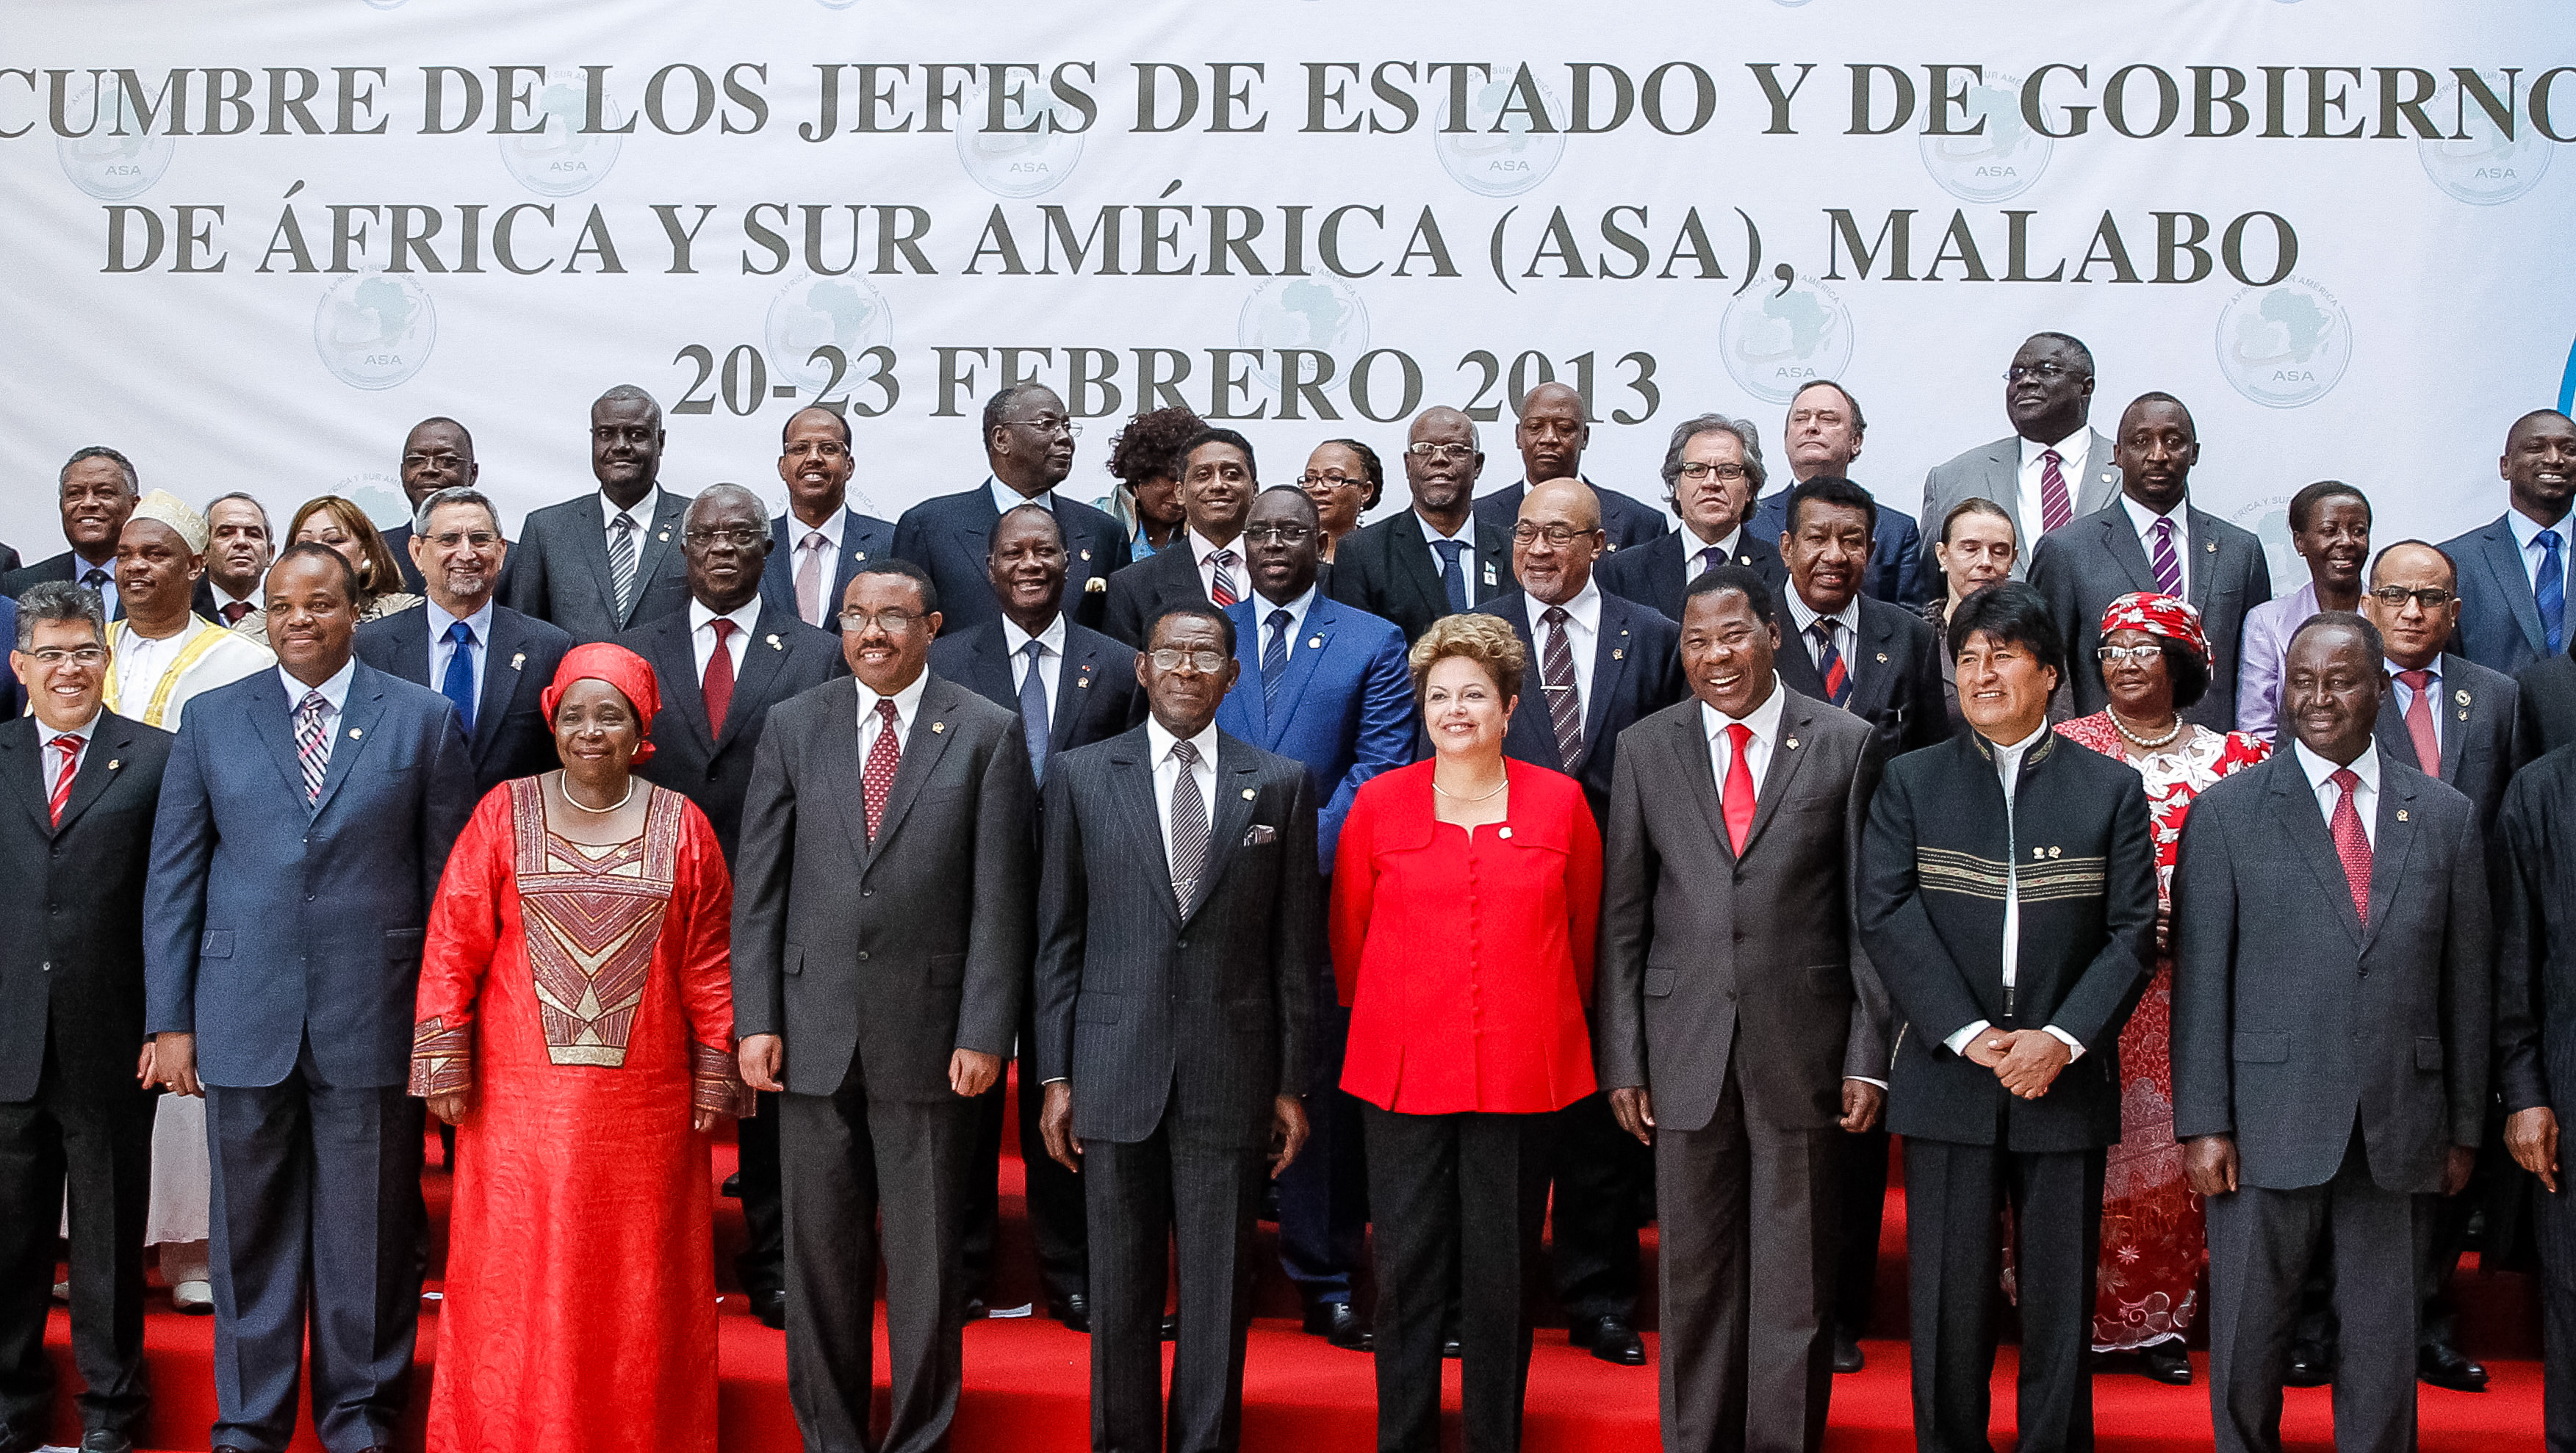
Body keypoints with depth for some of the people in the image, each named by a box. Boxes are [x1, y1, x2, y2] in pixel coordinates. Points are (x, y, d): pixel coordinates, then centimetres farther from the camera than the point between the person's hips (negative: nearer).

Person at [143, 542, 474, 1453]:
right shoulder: (212, 720, 8)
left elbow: (449, 878, 4)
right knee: (251, 1226, 9)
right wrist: (170, 1018, 1)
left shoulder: (423, 721, 4)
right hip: (244, 1019, 1)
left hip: (373, 1018, -1)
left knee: (367, 1231, 6)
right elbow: (172, 877, 6)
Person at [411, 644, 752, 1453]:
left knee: (635, 1277, 6)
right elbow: (452, 943, 1)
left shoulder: (682, 827, 5)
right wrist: (445, 1066, -5)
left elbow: (710, 962, 5)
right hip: (522, 1093, 0)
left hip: (645, 1100, 1)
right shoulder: (504, 813, 3)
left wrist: (717, 1076, 1)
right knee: (513, 1274, 4)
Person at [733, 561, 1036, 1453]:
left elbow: (1001, 899, -3)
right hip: (814, 1033, 2)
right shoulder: (793, 725, 7)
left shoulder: (988, 734, 0)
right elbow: (758, 884, 6)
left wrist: (983, 1034, -8)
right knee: (820, 1249, 8)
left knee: (927, 1255, 6)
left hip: (928, 1034, -2)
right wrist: (755, 1019, -1)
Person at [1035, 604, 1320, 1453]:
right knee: (1120, 1287, 7)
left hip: (1231, 1073, 0)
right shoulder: (1080, 777, 5)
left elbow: (1295, 945, 5)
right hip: (1116, 1071, 0)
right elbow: (1058, 937, 5)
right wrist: (1055, 1074, 1)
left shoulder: (1280, 786, 5)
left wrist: (1293, 1082, 3)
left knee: (1219, 1288, 4)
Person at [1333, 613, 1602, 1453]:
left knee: (1504, 1271, 6)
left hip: (1521, 1069, 0)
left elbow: (1582, 931, 14)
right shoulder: (1379, 803, 2)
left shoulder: (1559, 802, 3)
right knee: (1406, 1265, 3)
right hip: (1402, 1067, 0)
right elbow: (1349, 931, 12)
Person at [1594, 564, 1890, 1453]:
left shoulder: (1846, 745, 1)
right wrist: (1622, 1060, 1)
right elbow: (1623, 918, 6)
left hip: (1803, 1043, -1)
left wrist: (1869, 1055, -3)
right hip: (1686, 1047, 1)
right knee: (1694, 1272, 8)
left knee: (1795, 1277, 5)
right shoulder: (1646, 750, 6)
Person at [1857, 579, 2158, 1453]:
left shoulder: (2111, 790, 8)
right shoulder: (1911, 783, 8)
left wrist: (2061, 1038, -13)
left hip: (2067, 1081, 0)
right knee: (1948, 1299, 4)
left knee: (2061, 1300, 5)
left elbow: (2133, 932, 1)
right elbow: (1887, 918, -3)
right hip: (1947, 1079, 0)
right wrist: (1970, 1036, -12)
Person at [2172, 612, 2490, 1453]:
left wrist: (2464, 1127, 8)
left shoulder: (2446, 817, 8)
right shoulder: (2227, 815, 1)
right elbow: (2200, 980, -2)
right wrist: (2203, 1123, -7)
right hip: (2269, 1124, -2)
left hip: (2399, 1128, 2)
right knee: (2247, 1338, 6)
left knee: (2385, 1347, 8)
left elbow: (2464, 983, 9)